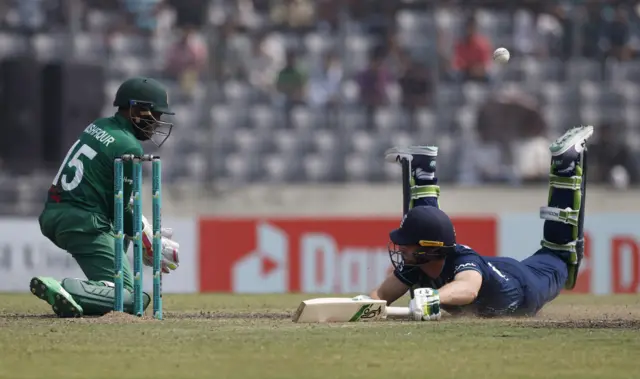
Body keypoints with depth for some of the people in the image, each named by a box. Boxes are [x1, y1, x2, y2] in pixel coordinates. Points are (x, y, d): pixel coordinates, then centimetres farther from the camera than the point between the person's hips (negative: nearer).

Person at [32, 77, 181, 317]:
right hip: (83, 224, -9)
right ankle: (66, 289, -32)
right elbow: (122, 209, -7)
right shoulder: (129, 147, -10)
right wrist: (150, 245, 6)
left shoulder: (97, 127, 17)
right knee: (128, 296, -12)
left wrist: (146, 234, 20)